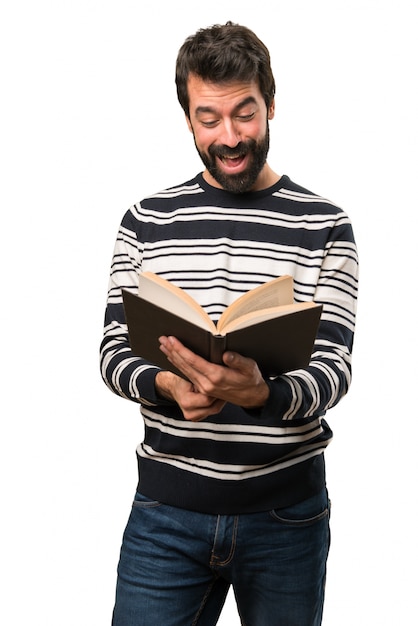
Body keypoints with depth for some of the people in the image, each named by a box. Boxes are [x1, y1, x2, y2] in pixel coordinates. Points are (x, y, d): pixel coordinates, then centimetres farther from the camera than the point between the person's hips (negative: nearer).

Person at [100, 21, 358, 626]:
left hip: (287, 512, 0)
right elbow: (115, 350, 1)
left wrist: (260, 394, -29)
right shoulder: (146, 221, 3)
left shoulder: (324, 226, -1)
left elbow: (334, 366, -8)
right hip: (166, 509, 1)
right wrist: (169, 386, -21)